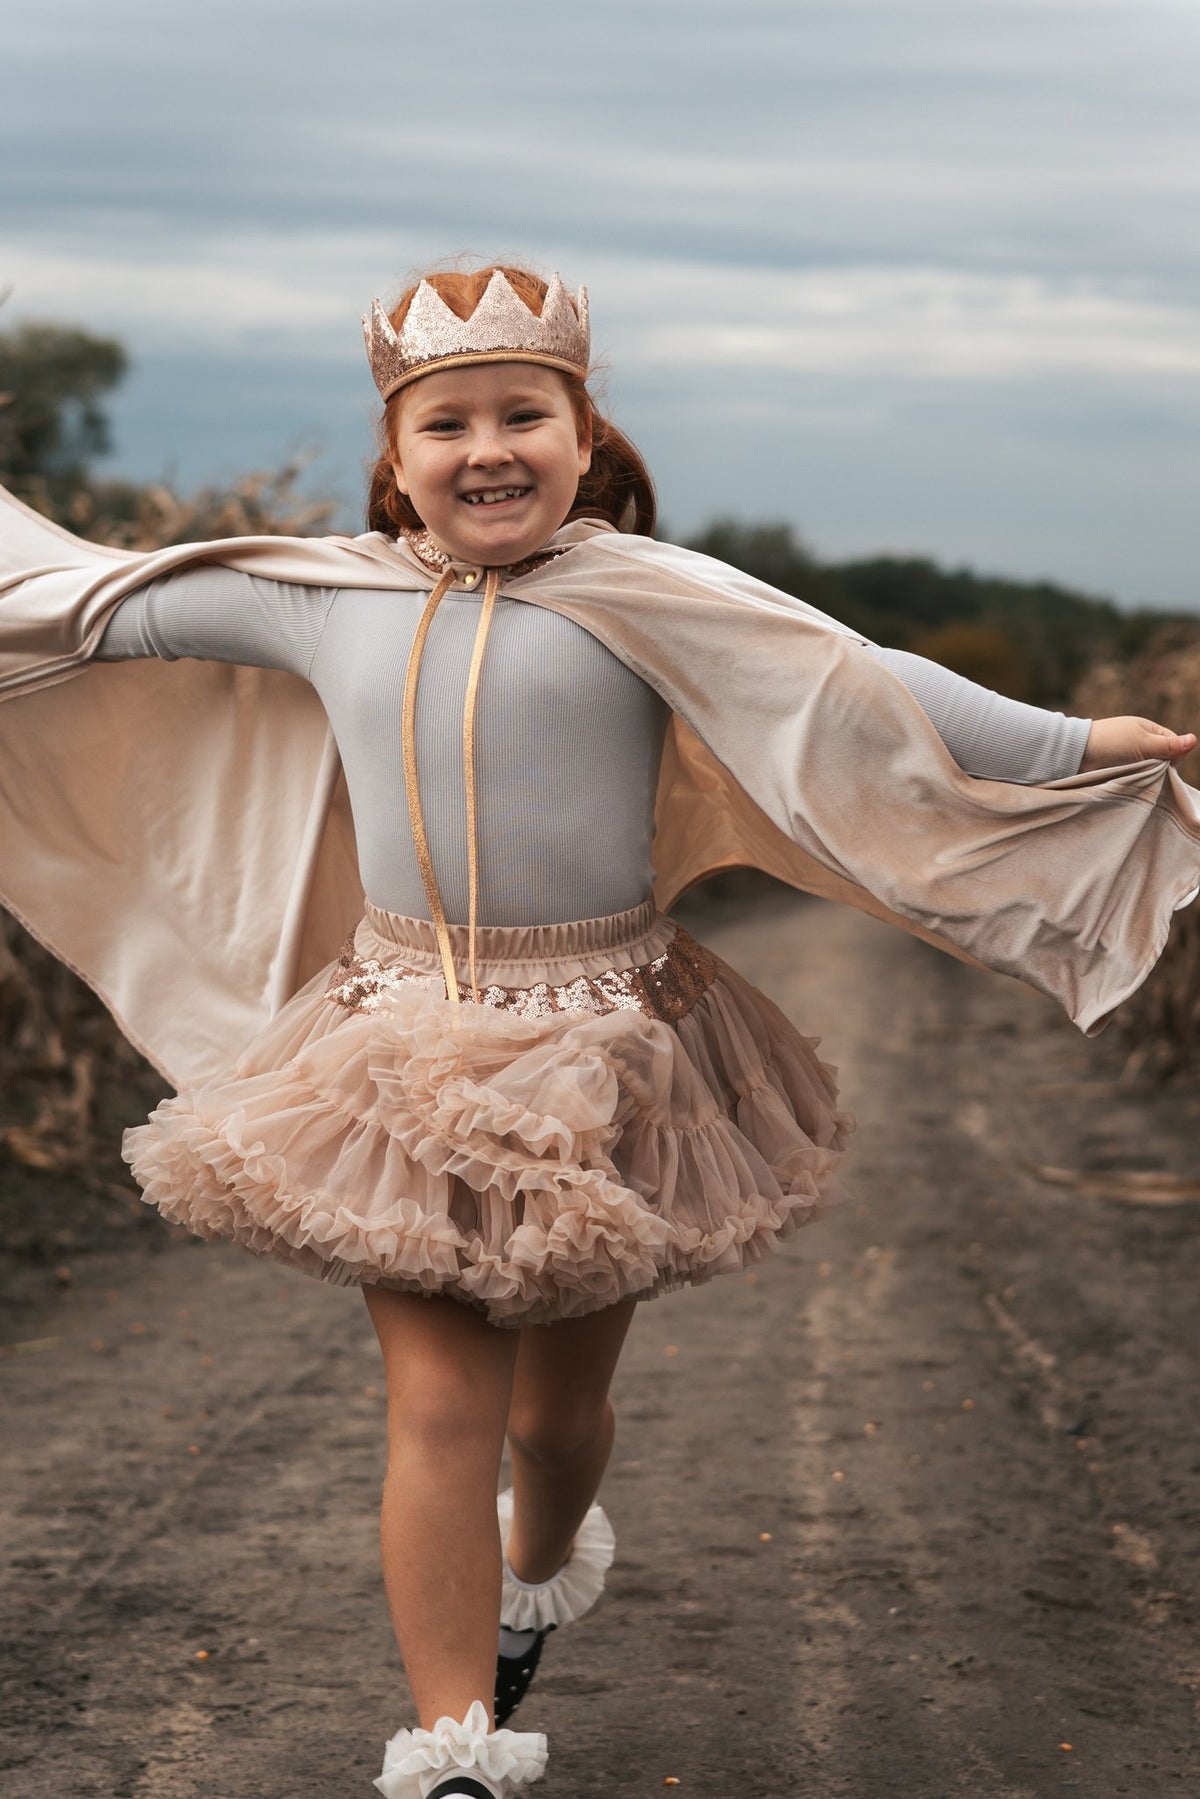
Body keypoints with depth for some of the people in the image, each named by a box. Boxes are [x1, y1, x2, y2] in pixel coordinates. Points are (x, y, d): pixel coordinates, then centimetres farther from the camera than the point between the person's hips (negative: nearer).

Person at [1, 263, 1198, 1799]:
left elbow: (853, 686, -12)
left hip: (598, 1055, -1)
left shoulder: (640, 595, -7)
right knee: (440, 1406, -5)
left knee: (555, 1409, 14)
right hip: (403, 1057, 1)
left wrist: (1076, 747, -18)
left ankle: (540, 1573, 49)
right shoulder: (319, 597, 4)